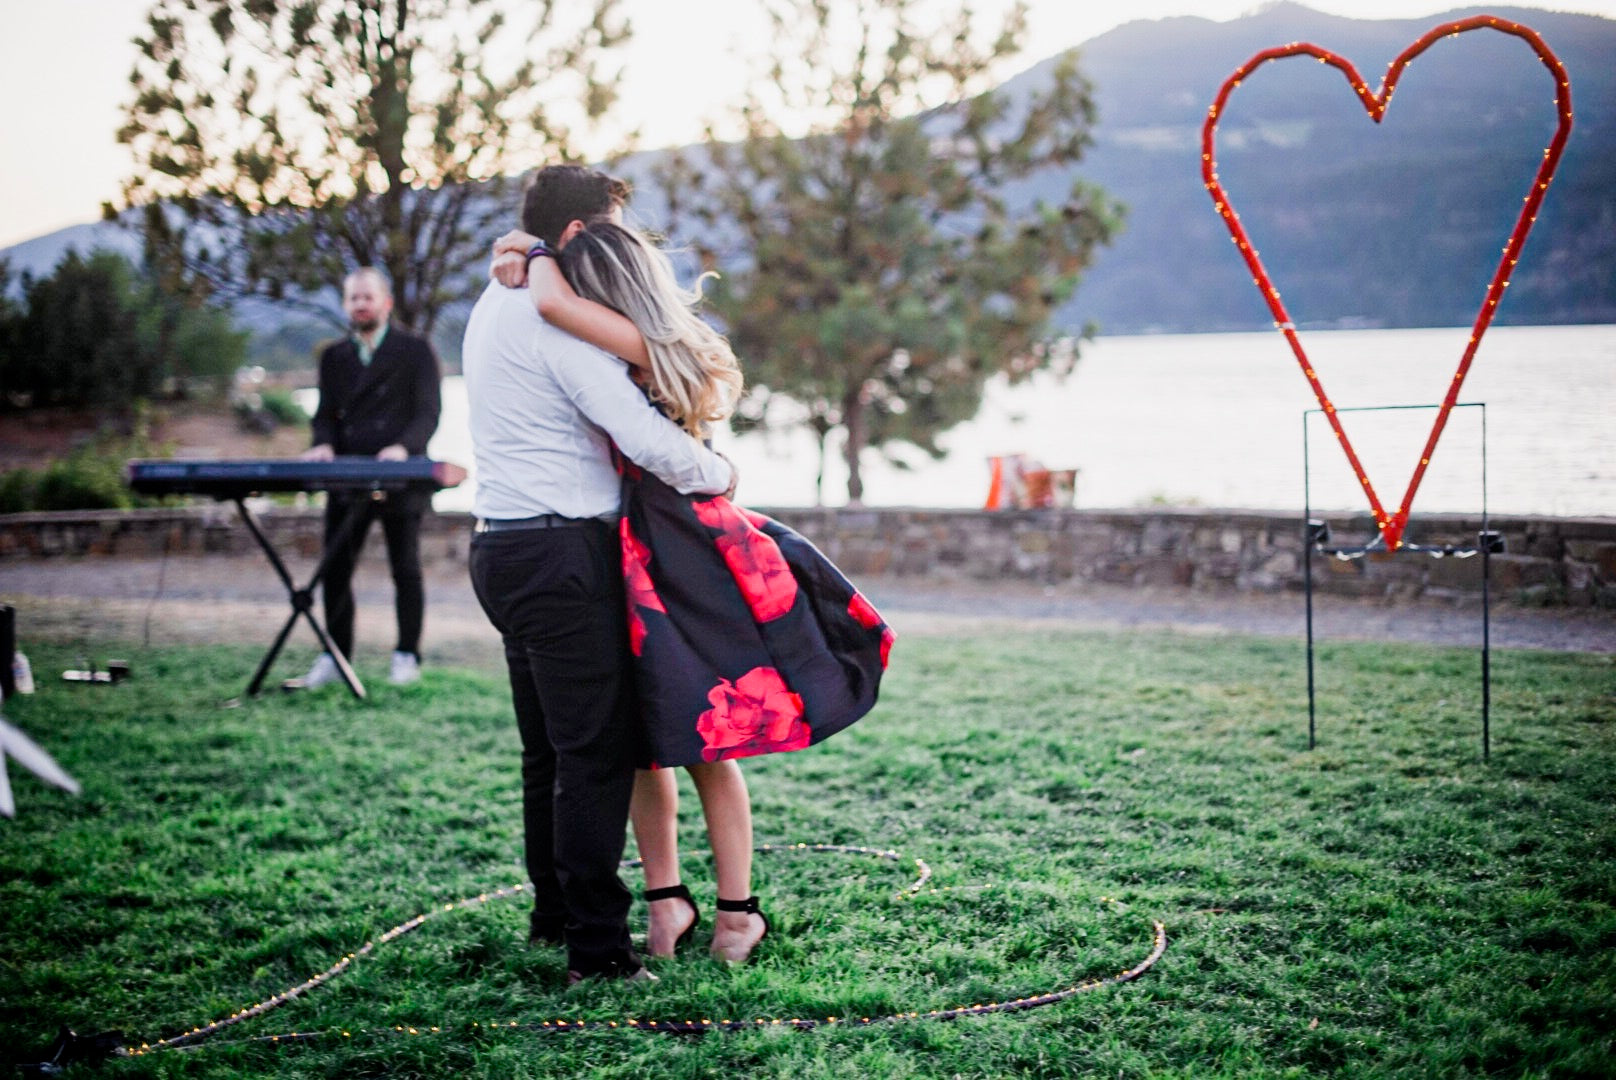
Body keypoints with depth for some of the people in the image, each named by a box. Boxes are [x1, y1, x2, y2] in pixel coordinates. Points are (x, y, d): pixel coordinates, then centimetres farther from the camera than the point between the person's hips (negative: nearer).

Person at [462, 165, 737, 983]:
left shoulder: (497, 304, 18)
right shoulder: (557, 320, -13)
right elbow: (645, 439, -19)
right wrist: (720, 474, -2)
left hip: (502, 547, 10)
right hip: (559, 553, -10)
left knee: (550, 750, 18)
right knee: (598, 751, -7)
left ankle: (553, 914, 28)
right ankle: (596, 945, -7)